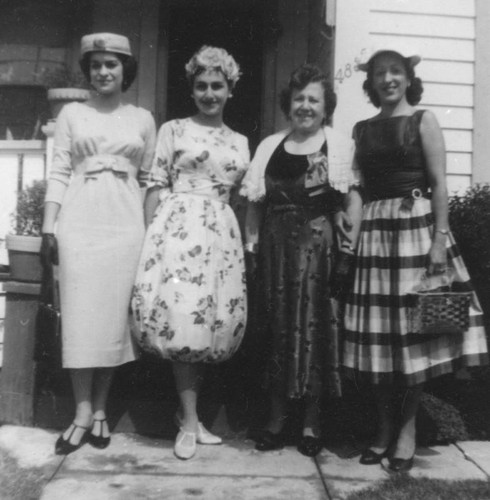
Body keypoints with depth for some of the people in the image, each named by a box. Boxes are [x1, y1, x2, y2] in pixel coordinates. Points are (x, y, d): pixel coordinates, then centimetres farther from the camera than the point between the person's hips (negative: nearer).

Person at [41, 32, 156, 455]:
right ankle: (82, 412, 7)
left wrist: (154, 231, 4)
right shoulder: (72, 113, 9)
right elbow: (59, 172, 4)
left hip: (125, 224, 1)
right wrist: (48, 228, -3)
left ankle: (100, 410, 14)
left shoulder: (143, 119, 11)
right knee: (81, 315, -1)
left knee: (114, 315, 2)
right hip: (79, 221, 0)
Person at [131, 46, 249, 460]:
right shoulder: (173, 130, 6)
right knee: (184, 316, -10)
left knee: (215, 319, 3)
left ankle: (188, 412, 18)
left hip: (223, 232, 4)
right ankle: (190, 421, 0)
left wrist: (251, 239, 11)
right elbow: (157, 186, 1)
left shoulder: (241, 142, 17)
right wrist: (150, 234, -7)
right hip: (179, 226, -4)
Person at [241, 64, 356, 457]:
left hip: (319, 242, -3)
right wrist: (251, 244, 4)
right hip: (276, 243, 3)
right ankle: (277, 417, 18)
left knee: (315, 325, 0)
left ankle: (312, 421, 14)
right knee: (277, 324, 6)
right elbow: (256, 202, 12)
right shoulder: (271, 145, 14)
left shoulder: (341, 145, 5)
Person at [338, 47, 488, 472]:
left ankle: (408, 427, 13)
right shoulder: (362, 130, 13)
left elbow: (439, 183, -5)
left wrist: (439, 240, -13)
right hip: (374, 231, 3)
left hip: (417, 225, -3)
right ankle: (384, 427, 16)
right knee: (379, 330, 4)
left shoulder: (423, 120, 3)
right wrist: (348, 213, -3)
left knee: (414, 326, -1)